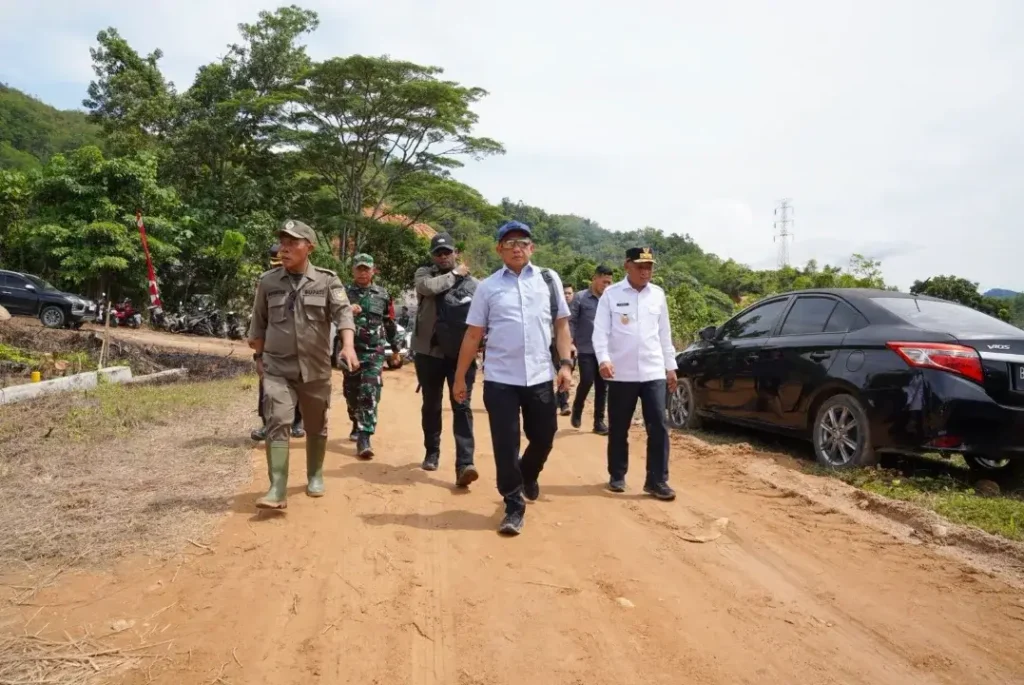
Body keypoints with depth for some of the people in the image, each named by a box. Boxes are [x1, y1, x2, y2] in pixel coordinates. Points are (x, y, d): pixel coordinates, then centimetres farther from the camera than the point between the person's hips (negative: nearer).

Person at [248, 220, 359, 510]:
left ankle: (315, 476, 33)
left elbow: (343, 312, -15)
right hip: (277, 368, 0)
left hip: (315, 369, 0)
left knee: (316, 427, 13)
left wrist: (348, 346, -31)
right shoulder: (267, 281, 3)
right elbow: (258, 323, 13)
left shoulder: (327, 280, -2)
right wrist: (258, 356, 13)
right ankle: (277, 490, -13)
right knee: (277, 424, -13)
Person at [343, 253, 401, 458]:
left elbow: (390, 324, 15)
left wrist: (395, 349, 19)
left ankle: (364, 438, -15)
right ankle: (357, 425, 38)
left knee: (370, 394, -12)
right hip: (350, 350, 1)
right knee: (351, 393, 14)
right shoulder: (344, 293, 2)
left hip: (374, 352, -1)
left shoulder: (382, 295, 6)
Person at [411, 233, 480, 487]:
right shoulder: (424, 274, 3)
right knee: (431, 405, 14)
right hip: (429, 351, 1)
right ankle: (432, 452, 32)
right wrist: (454, 275, -9)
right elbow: (428, 287, -21)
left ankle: (464, 464, -14)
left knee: (462, 405, -9)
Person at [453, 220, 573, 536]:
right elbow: (473, 335, 4)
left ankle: (527, 476, 45)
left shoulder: (549, 279, 6)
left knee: (543, 438, 13)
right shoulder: (488, 286, 2)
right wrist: (460, 377, 4)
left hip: (540, 377, 2)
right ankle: (514, 506, 18)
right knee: (505, 445, 2)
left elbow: (561, 324, 7)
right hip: (500, 379, -1)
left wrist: (566, 363, -4)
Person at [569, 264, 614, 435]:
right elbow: (571, 322, -3)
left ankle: (599, 421, 12)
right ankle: (577, 411, 17)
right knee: (586, 382, -10)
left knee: (602, 386, 4)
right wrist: (571, 342, -10)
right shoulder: (580, 298, -2)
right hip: (586, 350, -4)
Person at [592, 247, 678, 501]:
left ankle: (657, 481, 6)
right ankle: (617, 476, 24)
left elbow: (664, 333, 14)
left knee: (658, 427, -2)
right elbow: (600, 331, -7)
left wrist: (671, 366, 13)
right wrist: (604, 359, -23)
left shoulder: (658, 295, 8)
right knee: (618, 429, 8)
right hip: (621, 374, -2)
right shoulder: (611, 294, -2)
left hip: (653, 372, 2)